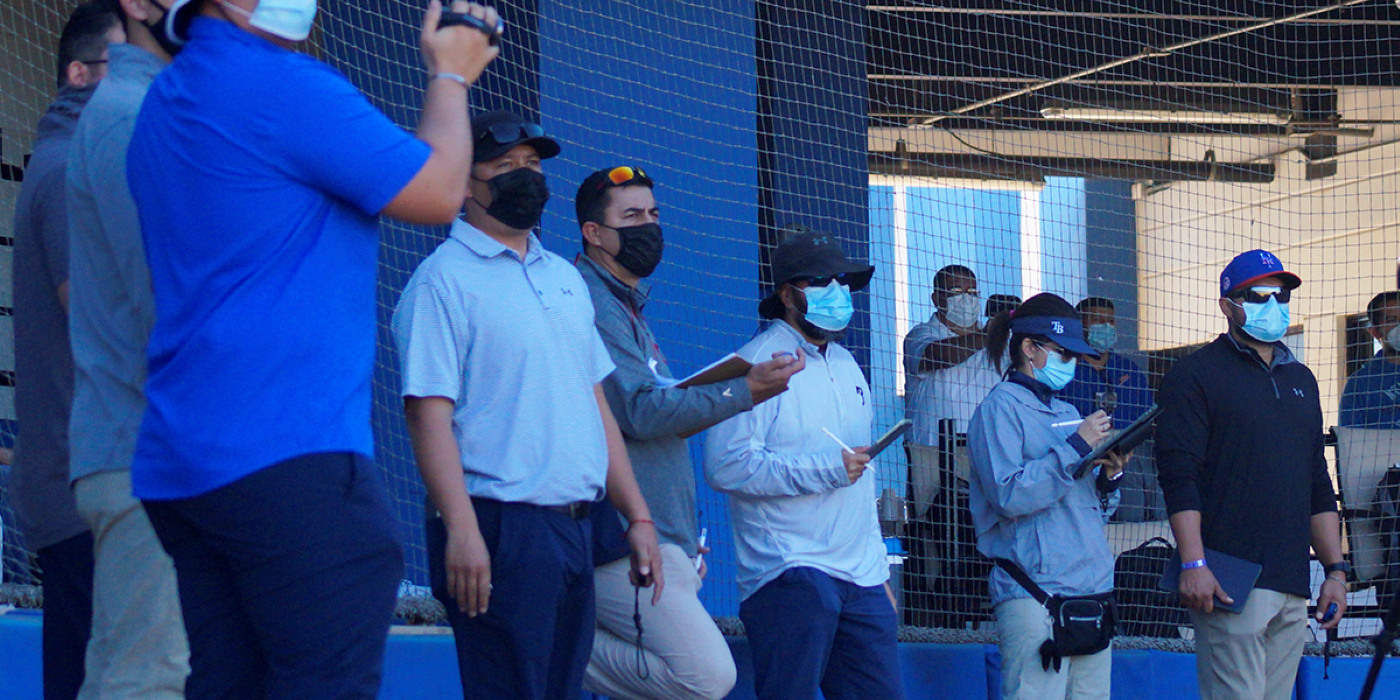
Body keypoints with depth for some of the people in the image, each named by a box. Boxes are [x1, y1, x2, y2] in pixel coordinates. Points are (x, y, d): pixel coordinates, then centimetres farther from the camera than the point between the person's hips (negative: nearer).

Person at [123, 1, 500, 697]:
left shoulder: (165, 100, 17)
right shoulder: (283, 85, -11)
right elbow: (439, 191, -4)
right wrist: (451, 76, 14)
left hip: (175, 459, 9)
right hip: (285, 453, -9)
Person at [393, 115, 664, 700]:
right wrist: (461, 530, -23)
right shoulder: (444, 279, -5)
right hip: (500, 528, -8)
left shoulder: (565, 279, 19)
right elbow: (429, 410, -13)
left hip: (576, 529, 8)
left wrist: (637, 517, 14)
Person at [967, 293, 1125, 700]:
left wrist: (1108, 477, 5)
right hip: (1036, 593, -8)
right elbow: (1008, 496, -15)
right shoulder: (1002, 408, -2)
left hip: (1092, 588, 8)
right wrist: (1075, 449, -13)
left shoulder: (1068, 414, 22)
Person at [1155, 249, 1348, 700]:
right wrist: (1193, 564, -17)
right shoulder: (1197, 374, 1)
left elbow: (1319, 489, 24)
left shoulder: (1301, 380, 22)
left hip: (1293, 588, 7)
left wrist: (1335, 570, 15)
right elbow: (1179, 476, -8)